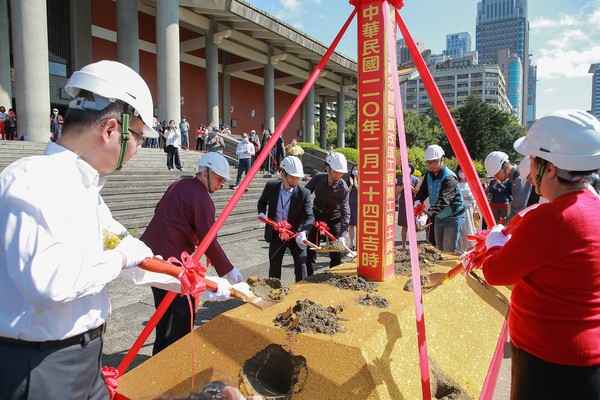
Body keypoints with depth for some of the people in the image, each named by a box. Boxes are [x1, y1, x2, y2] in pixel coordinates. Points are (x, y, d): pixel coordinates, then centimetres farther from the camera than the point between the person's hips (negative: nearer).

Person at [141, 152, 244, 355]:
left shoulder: (178, 184, 9)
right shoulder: (202, 199, -15)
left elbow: (159, 211, 19)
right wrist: (229, 270, -12)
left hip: (150, 249, 9)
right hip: (173, 260, -9)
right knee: (184, 310, 5)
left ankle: (160, 353, 32)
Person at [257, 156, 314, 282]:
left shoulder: (304, 193, -16)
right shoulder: (271, 186, -8)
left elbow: (310, 217, -20)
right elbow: (262, 202, 12)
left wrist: (303, 232, -39)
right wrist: (262, 213, -10)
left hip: (296, 235, -2)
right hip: (276, 235, 2)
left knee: (301, 267, 3)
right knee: (274, 268, 10)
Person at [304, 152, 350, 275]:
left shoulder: (343, 188, -22)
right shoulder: (318, 178, -16)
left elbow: (345, 212, -27)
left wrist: (342, 235, -38)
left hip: (333, 217, -2)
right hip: (316, 214, 2)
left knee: (337, 251, -2)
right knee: (310, 249, 5)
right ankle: (308, 277, 18)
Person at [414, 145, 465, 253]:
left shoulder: (449, 178, -25)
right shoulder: (429, 174, 1)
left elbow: (442, 202, -37)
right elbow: (422, 191, 0)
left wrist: (427, 215, -48)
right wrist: (417, 202, -23)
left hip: (453, 217, -8)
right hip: (438, 217, 8)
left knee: (449, 251, -8)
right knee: (439, 250, 15)